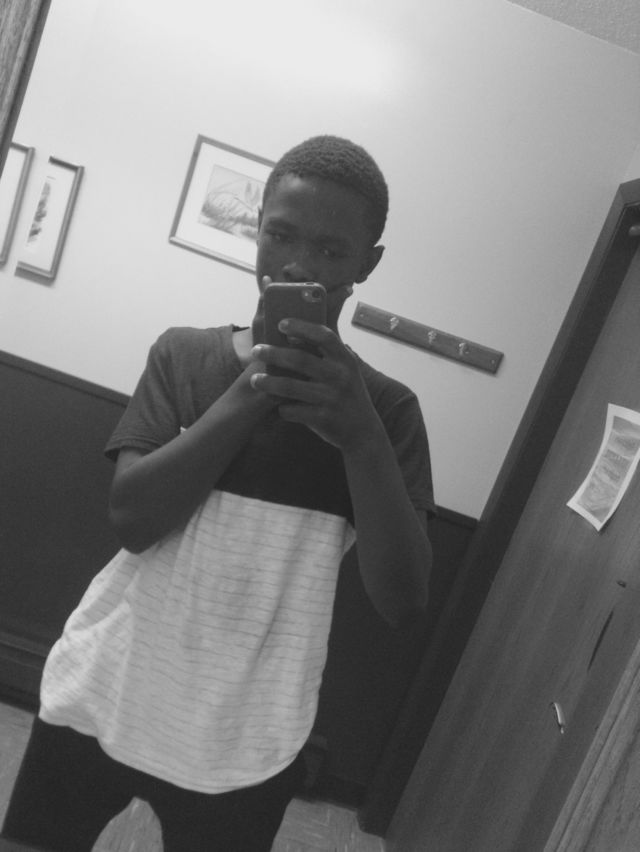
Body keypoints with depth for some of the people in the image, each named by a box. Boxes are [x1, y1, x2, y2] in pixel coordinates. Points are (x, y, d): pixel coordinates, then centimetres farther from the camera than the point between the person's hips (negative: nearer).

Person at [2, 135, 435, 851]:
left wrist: (362, 436, -26)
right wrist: (251, 392, -22)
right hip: (99, 702, 2)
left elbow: (402, 599, -13)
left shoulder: (384, 408, -5)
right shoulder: (184, 354, -3)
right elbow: (131, 515, -14)